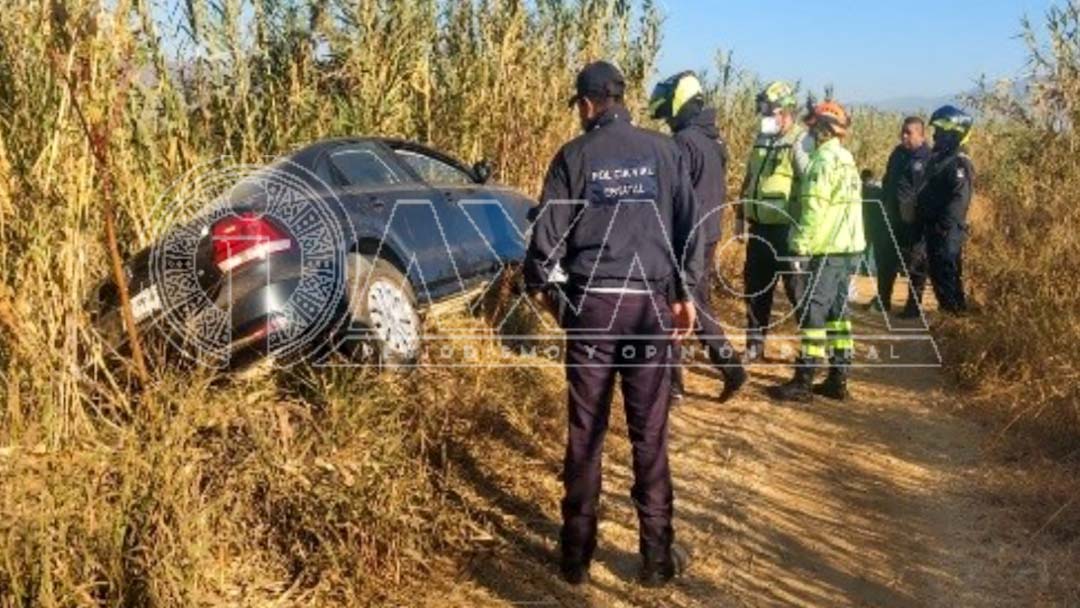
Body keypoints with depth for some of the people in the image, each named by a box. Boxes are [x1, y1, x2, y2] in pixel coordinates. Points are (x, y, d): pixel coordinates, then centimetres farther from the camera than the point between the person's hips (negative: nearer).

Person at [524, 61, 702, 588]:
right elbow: (689, 224, 6)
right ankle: (657, 555, 12)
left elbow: (549, 232, 0)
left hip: (591, 303, -1)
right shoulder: (664, 150, 5)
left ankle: (577, 553, 14)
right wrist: (686, 292, 15)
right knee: (650, 434, 6)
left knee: (585, 431, 7)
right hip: (651, 303, 1)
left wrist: (536, 284, 17)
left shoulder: (575, 155, 0)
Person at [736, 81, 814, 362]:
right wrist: (740, 215, 20)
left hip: (788, 229, -7)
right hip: (760, 227, 7)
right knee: (755, 286, 13)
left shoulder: (802, 142, -10)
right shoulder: (762, 140, 13)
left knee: (798, 289, -1)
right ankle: (754, 344, 26)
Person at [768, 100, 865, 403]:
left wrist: (800, 244, -16)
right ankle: (838, 379, 17)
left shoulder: (825, 159, -13)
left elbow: (815, 207, -19)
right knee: (837, 310, 13)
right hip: (848, 247, 10)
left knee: (813, 312, -7)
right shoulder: (846, 158, 16)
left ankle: (803, 382, -5)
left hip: (829, 249, -10)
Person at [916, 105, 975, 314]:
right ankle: (946, 311, 21)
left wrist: (943, 227, -25)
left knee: (948, 276, -7)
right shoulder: (937, 159, 16)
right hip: (932, 229, 9)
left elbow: (959, 201, -21)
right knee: (936, 274, 13)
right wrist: (921, 225, 18)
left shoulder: (959, 164, -13)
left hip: (947, 233, -9)